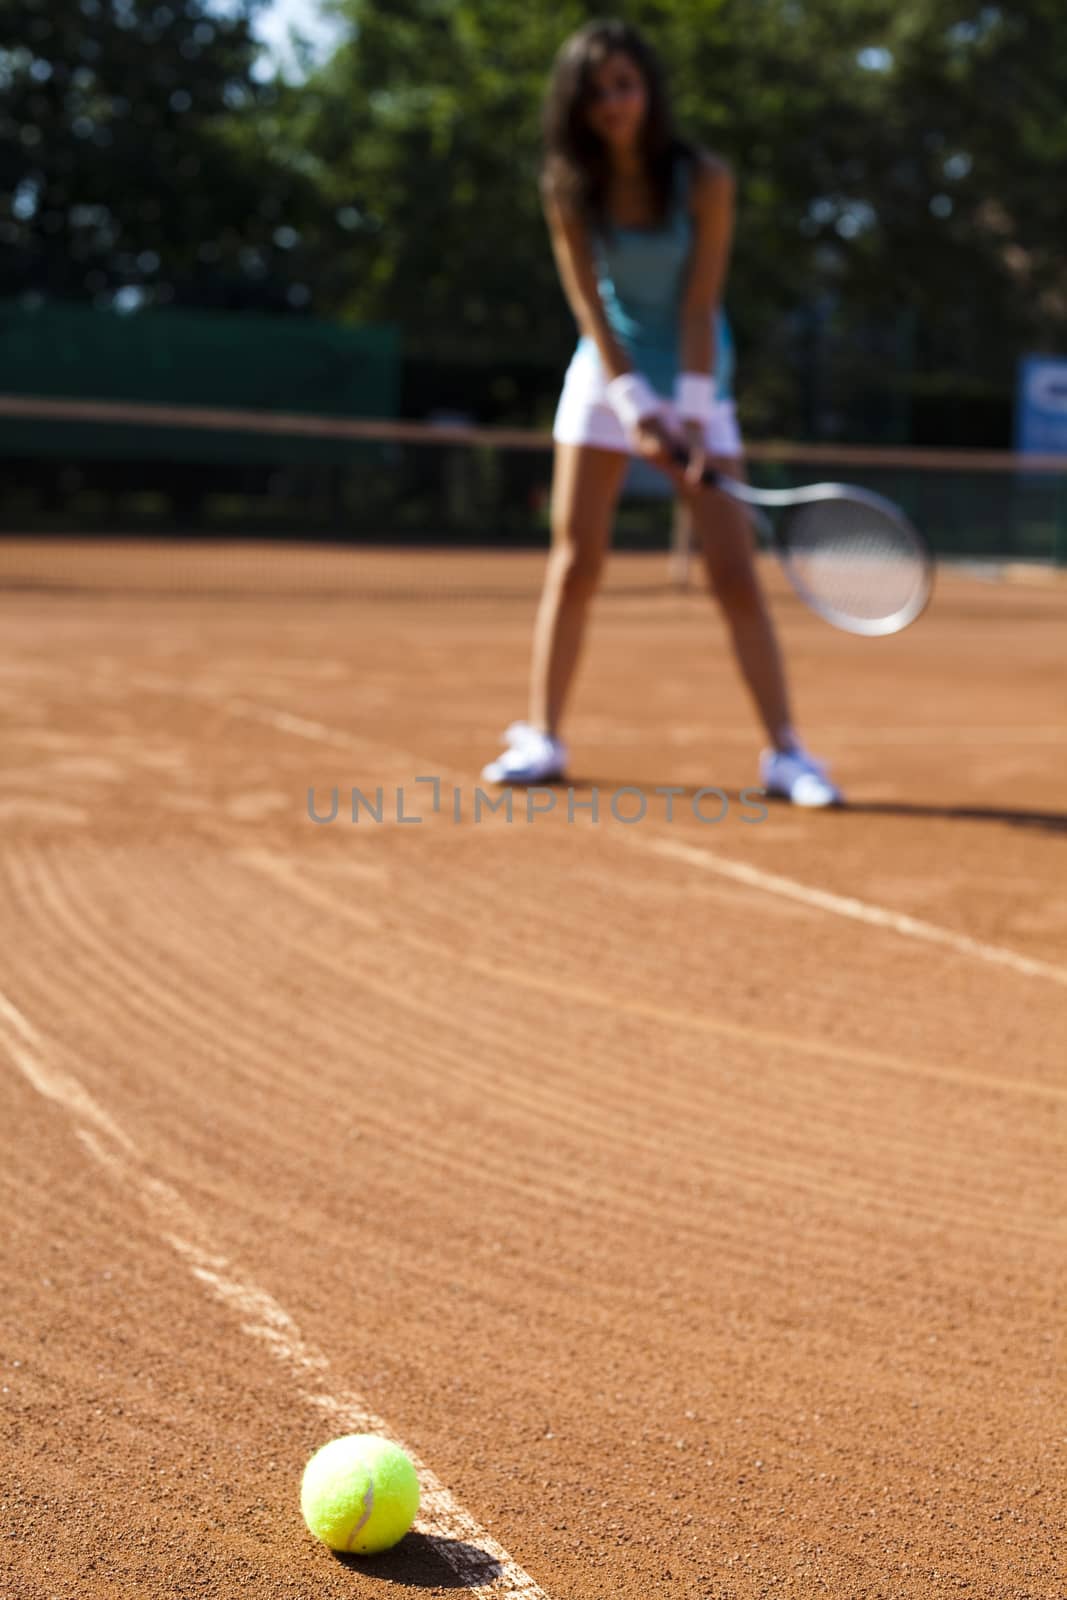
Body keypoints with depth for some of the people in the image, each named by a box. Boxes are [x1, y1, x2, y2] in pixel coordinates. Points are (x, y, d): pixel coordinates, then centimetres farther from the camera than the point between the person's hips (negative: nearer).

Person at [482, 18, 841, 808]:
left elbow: (700, 304, -16)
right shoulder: (569, 188, -7)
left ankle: (786, 750, -4)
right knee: (575, 563, -2)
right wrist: (634, 403, -19)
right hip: (605, 373, 2)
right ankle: (541, 737, 8)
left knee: (736, 572, -8)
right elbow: (589, 303, -10)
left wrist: (692, 411, -23)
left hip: (694, 377, -2)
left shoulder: (704, 179, -14)